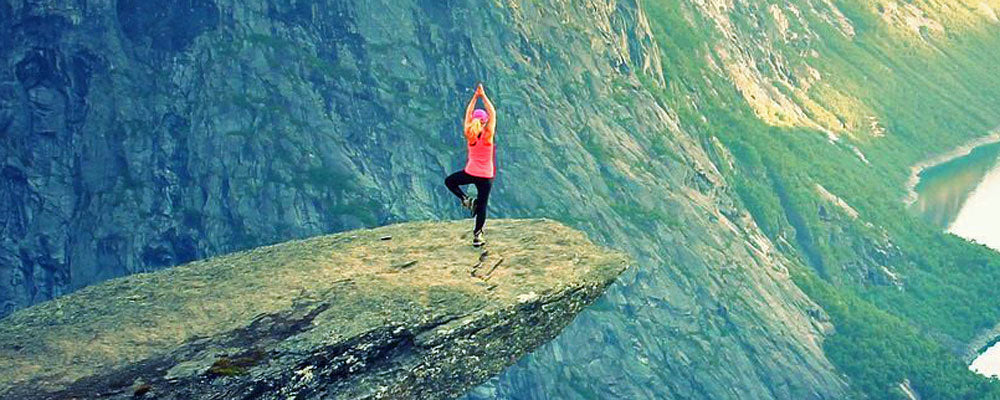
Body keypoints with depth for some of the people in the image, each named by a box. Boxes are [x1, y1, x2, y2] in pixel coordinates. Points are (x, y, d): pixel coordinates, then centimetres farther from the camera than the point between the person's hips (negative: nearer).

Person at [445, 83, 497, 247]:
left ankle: (465, 200, 8)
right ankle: (477, 236, 7)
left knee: (449, 181, 27)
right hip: (486, 176, -1)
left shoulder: (469, 135, -9)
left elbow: (468, 113, 1)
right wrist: (483, 96, -6)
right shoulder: (488, 135, -16)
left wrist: (475, 96, 2)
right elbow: (493, 113, -9)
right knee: (482, 206, 6)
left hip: (470, 173, 1)